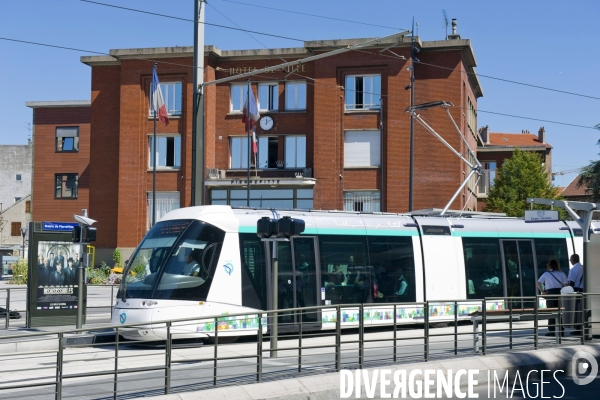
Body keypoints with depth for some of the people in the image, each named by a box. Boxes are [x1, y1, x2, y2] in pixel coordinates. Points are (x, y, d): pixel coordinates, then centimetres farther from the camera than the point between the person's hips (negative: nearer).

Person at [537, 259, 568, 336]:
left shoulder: (546, 274, 0)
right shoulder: (561, 274, 5)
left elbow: (538, 283, -8)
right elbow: (565, 285, 0)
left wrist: (542, 291, -2)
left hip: (550, 293, -2)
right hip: (560, 293, 2)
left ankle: (551, 330, 1)